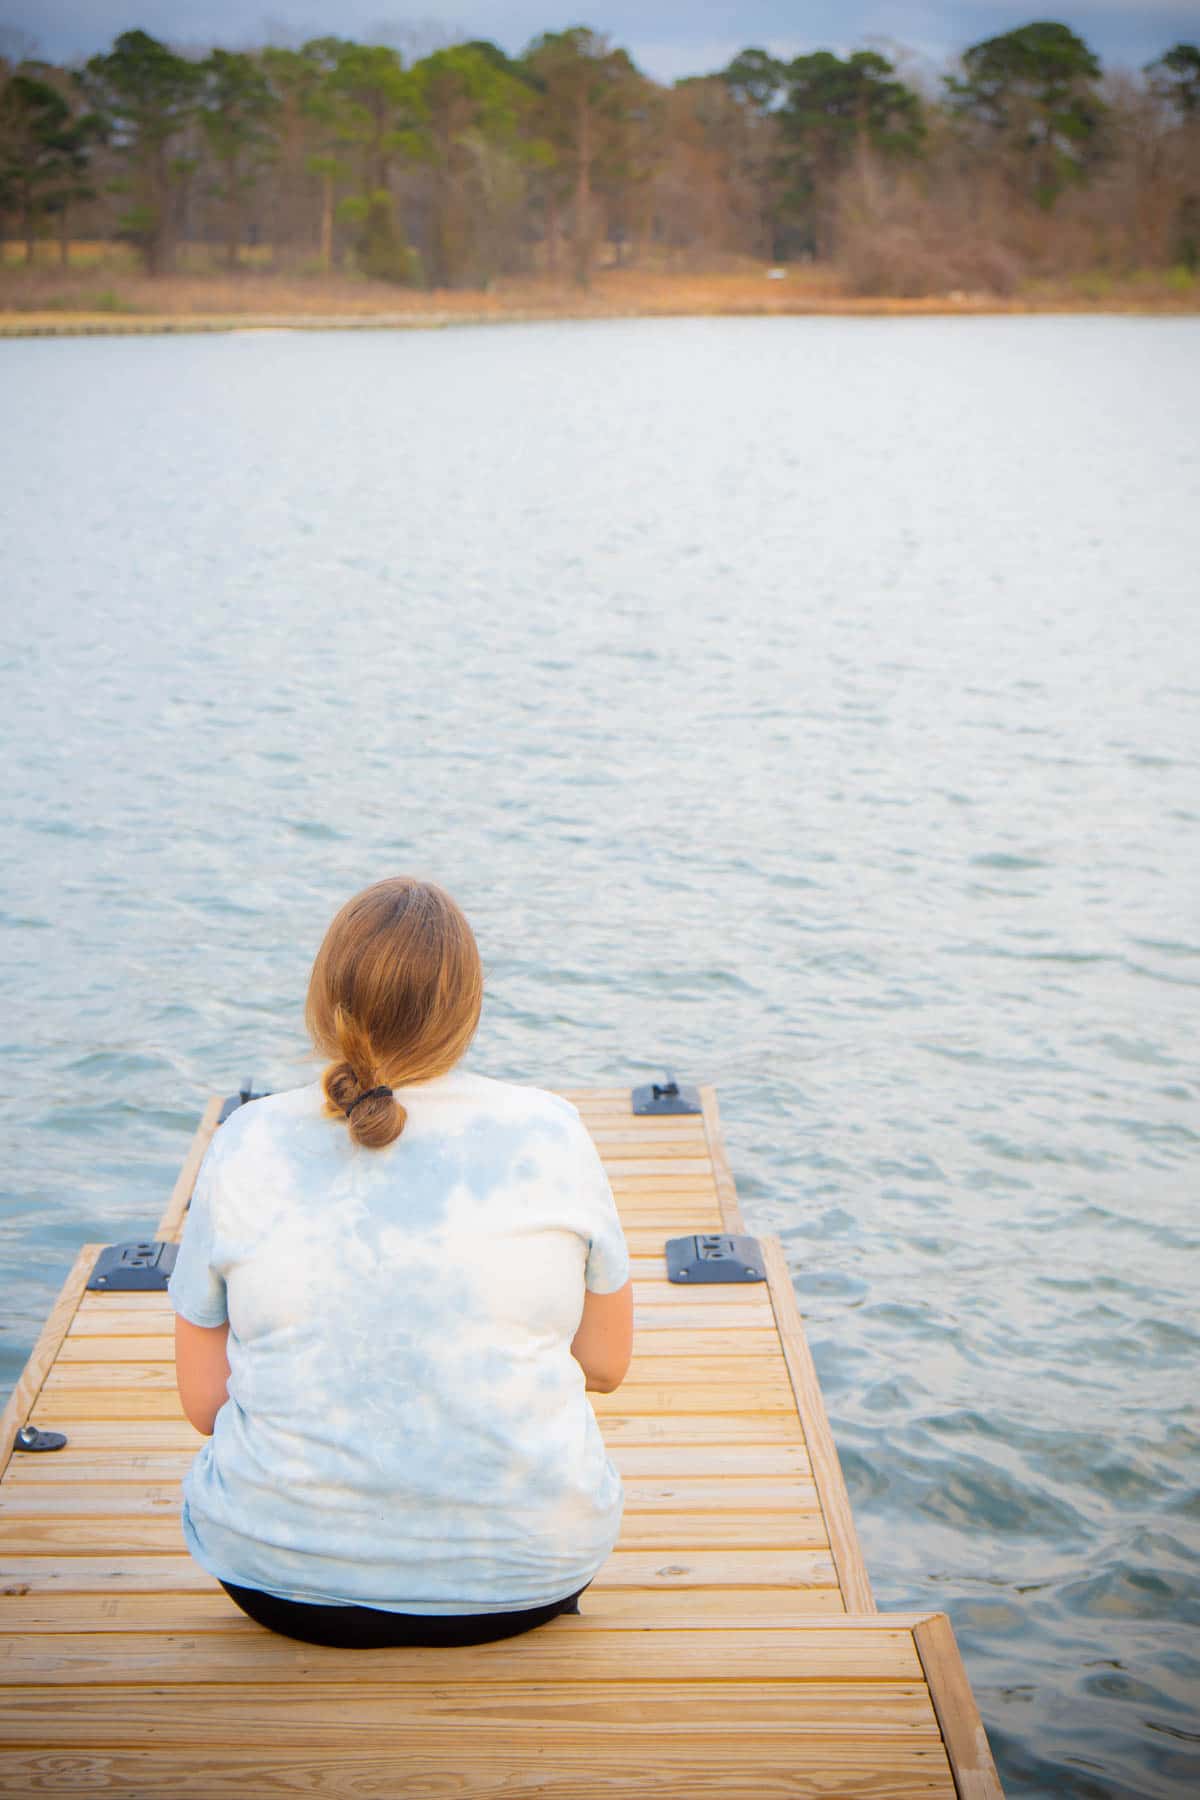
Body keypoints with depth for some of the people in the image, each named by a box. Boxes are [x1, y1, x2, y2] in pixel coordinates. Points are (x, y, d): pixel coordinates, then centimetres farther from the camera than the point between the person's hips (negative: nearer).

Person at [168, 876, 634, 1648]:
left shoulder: (247, 1145, -9)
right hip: (527, 1577, 0)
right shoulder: (549, 1132, -10)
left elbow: (204, 1399, -3)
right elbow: (608, 1363, 0)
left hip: (281, 1575, 1)